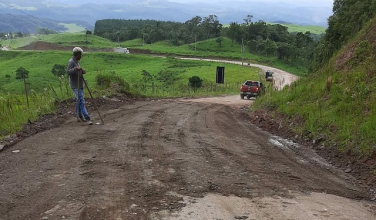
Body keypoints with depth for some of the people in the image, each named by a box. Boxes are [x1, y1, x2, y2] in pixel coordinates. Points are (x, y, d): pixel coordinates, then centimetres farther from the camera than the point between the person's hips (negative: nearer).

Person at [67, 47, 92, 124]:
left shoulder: (76, 62, 16)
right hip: (76, 86, -10)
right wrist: (76, 68, -39)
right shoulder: (71, 62, -14)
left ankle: (79, 116, 23)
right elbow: (68, 71, -25)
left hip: (79, 85, 10)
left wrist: (82, 71, 4)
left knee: (78, 101, 15)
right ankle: (87, 118, -16)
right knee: (81, 101, -13)